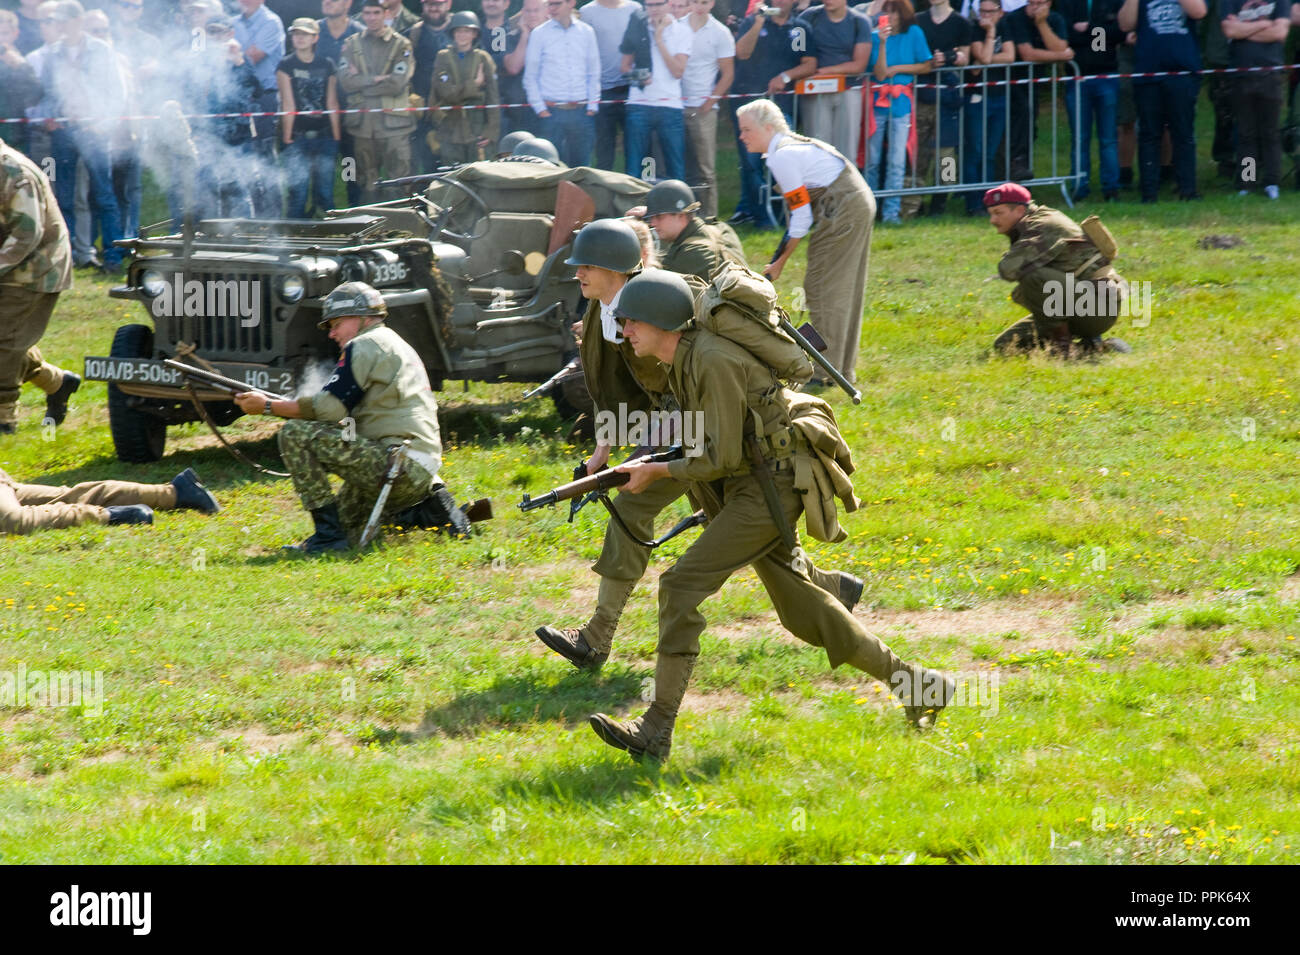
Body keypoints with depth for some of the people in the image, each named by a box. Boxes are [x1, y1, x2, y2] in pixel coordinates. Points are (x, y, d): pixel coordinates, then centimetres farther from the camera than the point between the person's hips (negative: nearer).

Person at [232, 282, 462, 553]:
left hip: (396, 465, -10)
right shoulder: (396, 346, 27)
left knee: (295, 435, -12)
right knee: (345, 517, 27)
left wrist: (268, 406, -3)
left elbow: (329, 407, -12)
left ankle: (329, 534, -13)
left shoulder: (364, 345, -4)